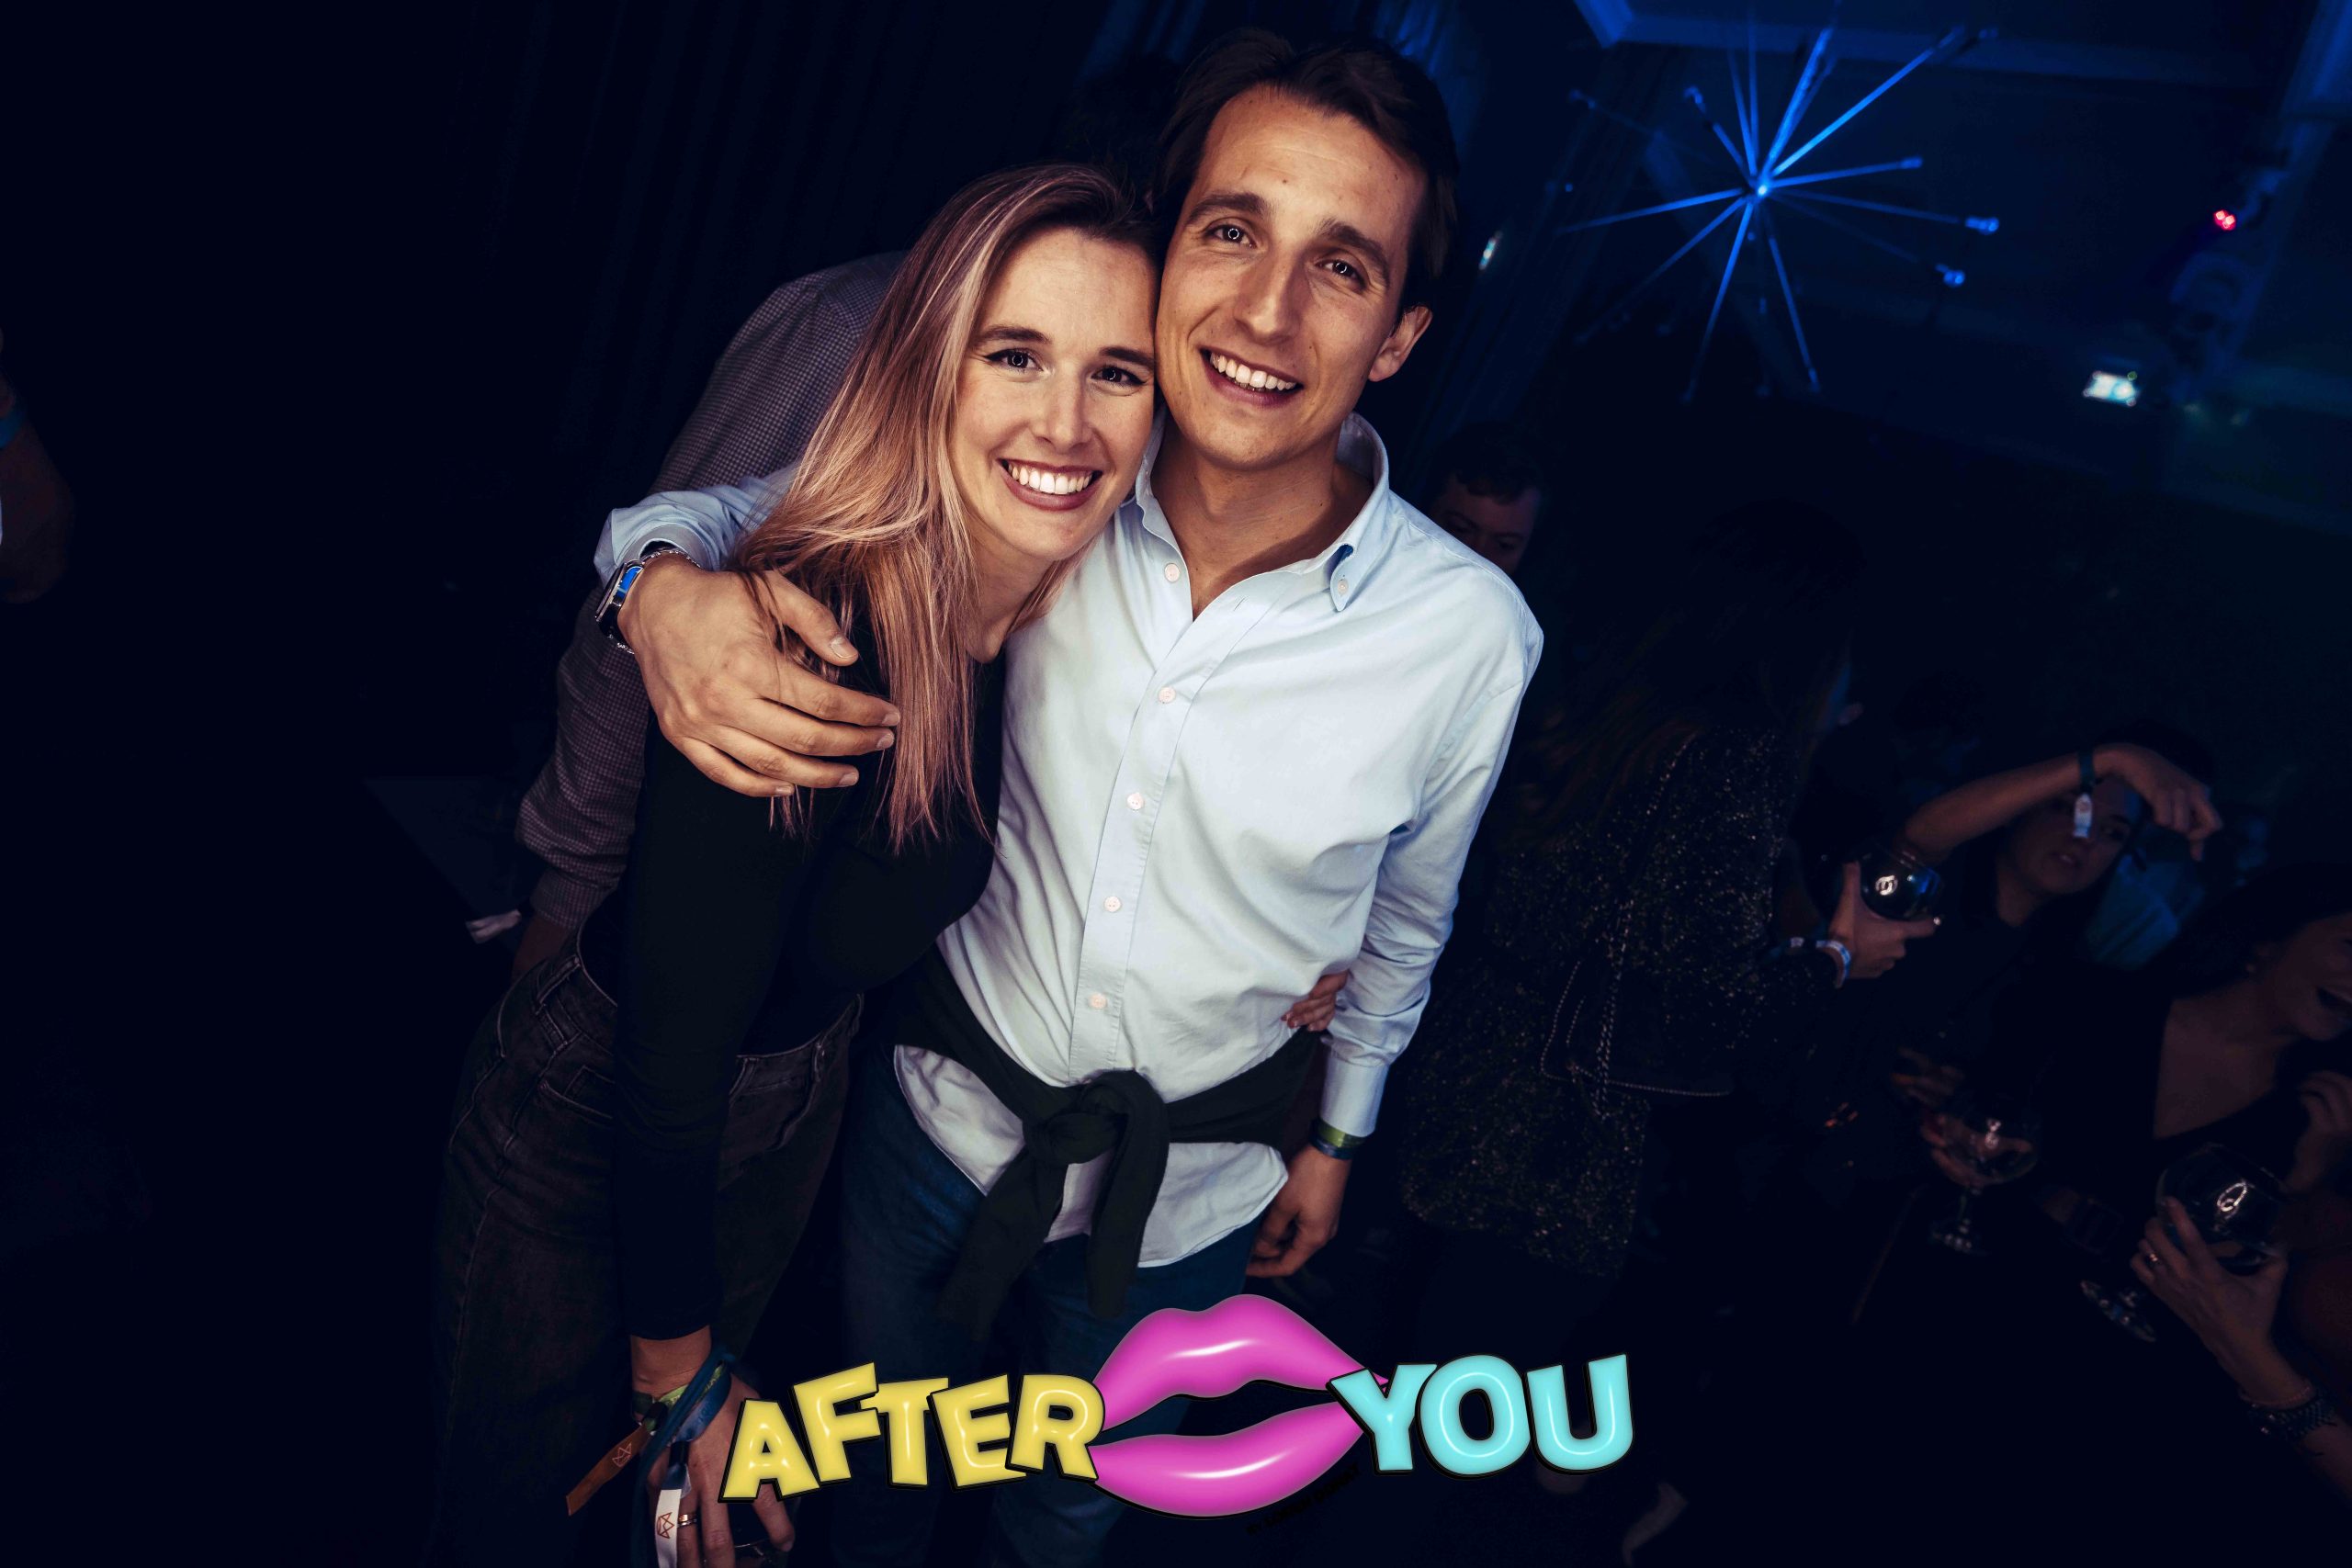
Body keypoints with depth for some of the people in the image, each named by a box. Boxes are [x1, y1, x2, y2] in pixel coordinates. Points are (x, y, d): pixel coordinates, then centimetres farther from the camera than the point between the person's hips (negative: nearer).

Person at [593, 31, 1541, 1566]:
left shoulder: (1471, 635, -21)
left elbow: (1406, 916, -3)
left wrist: (1341, 1131, 11)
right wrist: (669, 589, -31)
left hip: (1186, 1197, 0)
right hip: (943, 1096, 1)